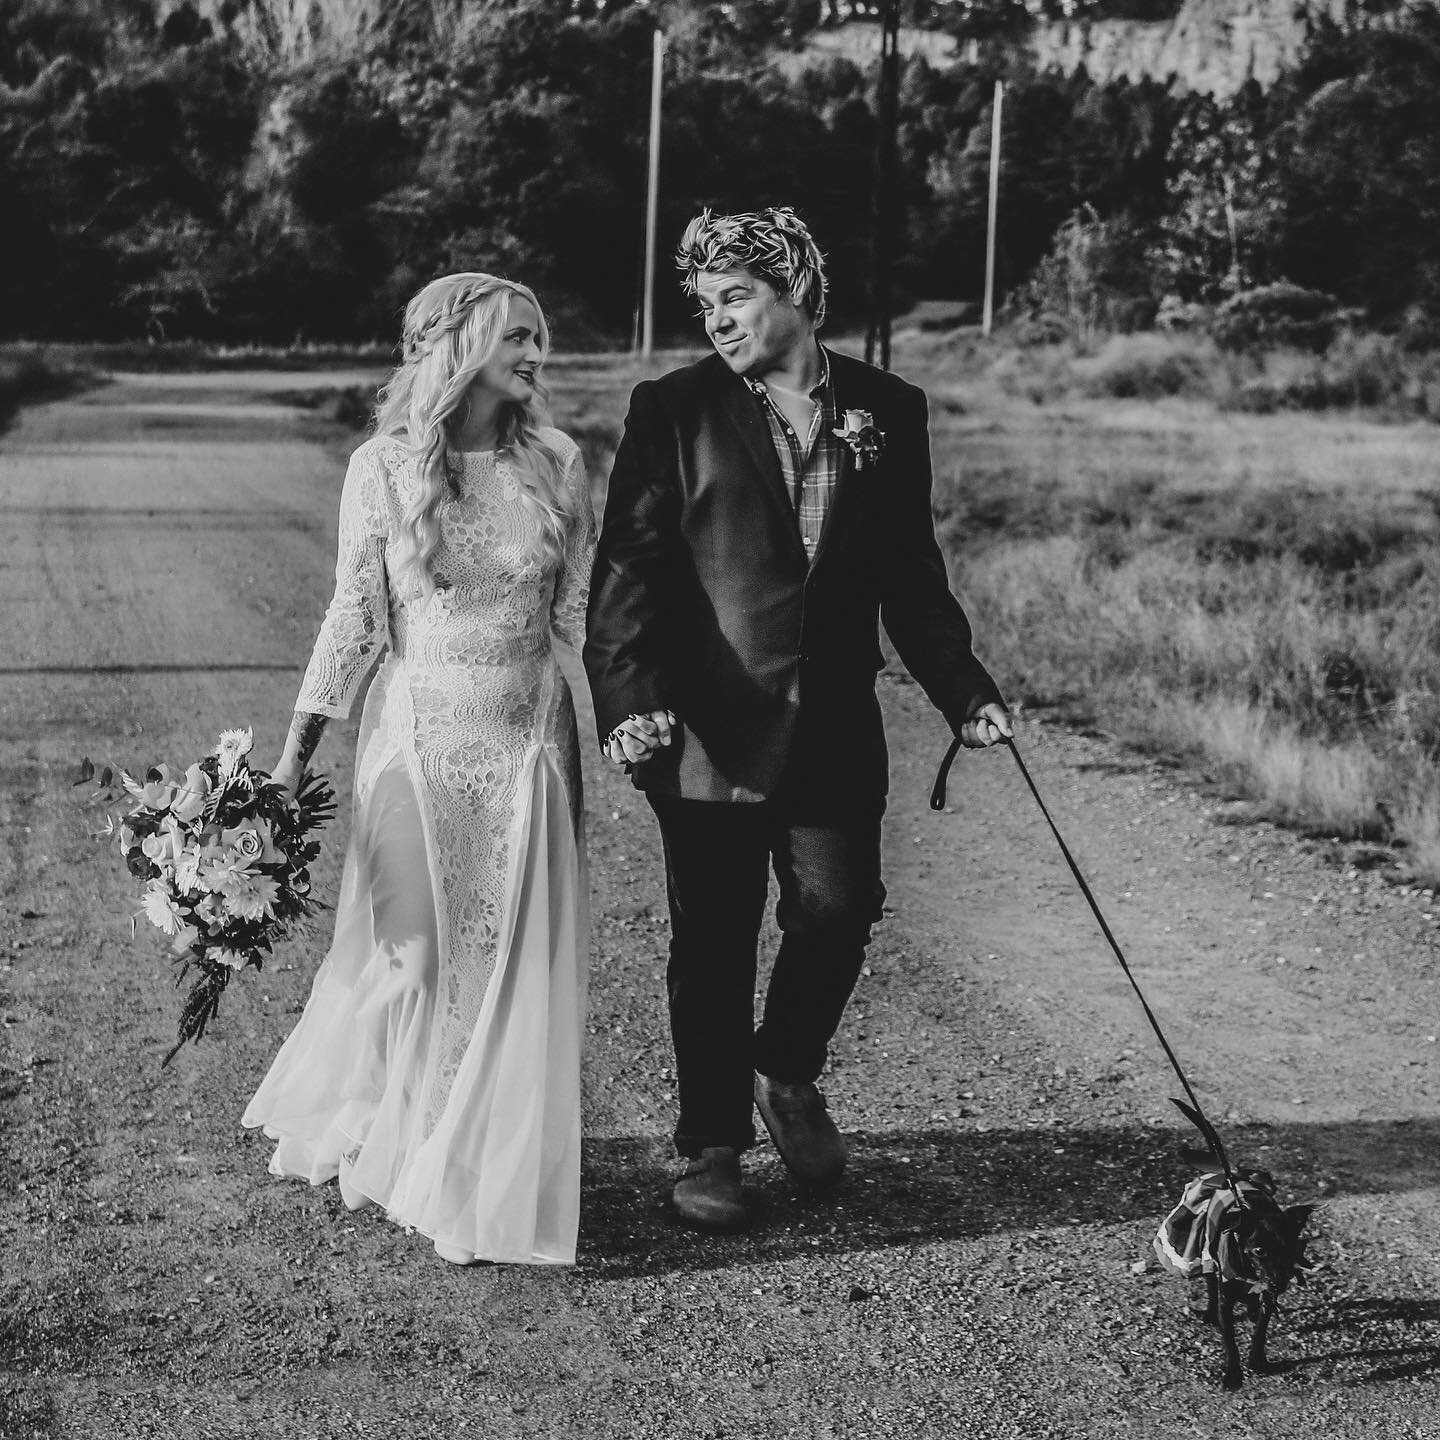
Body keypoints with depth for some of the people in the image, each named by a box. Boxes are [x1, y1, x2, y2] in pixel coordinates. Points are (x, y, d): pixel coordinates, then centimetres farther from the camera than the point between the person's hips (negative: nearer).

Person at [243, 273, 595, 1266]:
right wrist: (295, 756, -1)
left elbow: (583, 609, 6)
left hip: (529, 739, 2)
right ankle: (375, 1140, 31)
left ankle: (487, 1183, 18)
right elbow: (354, 619, 0)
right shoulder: (384, 467, -4)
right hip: (419, 736, -2)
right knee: (410, 953, 7)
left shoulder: (556, 463, 2)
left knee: (517, 963, 4)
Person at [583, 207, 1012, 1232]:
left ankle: (788, 1075, 27)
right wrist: (629, 699, -19)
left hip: (834, 725, 2)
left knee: (838, 910, -3)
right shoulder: (674, 409, 0)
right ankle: (713, 1148, 19)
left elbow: (913, 575, 14)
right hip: (708, 725, -2)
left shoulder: (888, 411, 8)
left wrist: (964, 689, 5)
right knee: (715, 944, 5)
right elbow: (628, 570, -6)